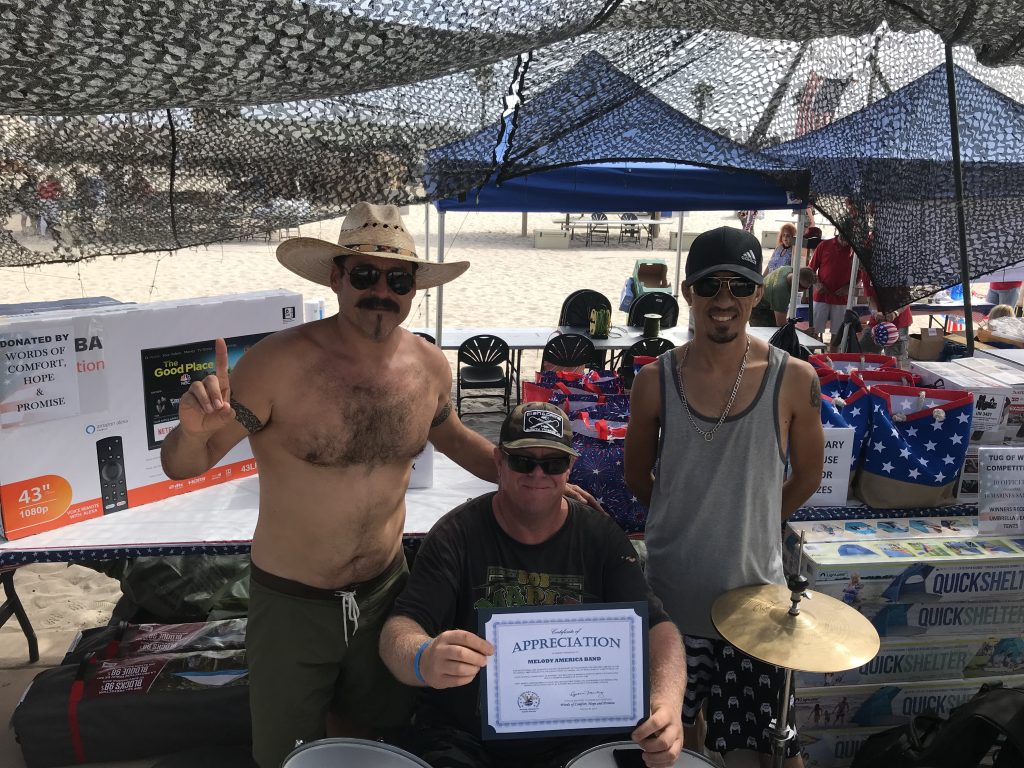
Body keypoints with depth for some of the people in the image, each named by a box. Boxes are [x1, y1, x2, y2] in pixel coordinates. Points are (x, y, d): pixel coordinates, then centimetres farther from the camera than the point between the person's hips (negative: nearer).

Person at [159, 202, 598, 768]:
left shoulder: (431, 366, -8)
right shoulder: (279, 362, -22)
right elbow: (181, 466, -16)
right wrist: (194, 429, -39)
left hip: (386, 589, 4)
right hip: (291, 603, -3)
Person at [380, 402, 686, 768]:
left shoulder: (601, 537, -2)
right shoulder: (457, 534, -8)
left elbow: (656, 626, -7)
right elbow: (398, 631, -16)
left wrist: (667, 700, -28)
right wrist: (424, 659, -40)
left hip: (576, 737, 3)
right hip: (462, 737, -2)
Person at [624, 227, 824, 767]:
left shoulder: (793, 379, -9)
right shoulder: (655, 380, -8)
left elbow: (808, 476, 5)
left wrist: (749, 520, 10)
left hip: (755, 589, 0)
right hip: (671, 594, 1)